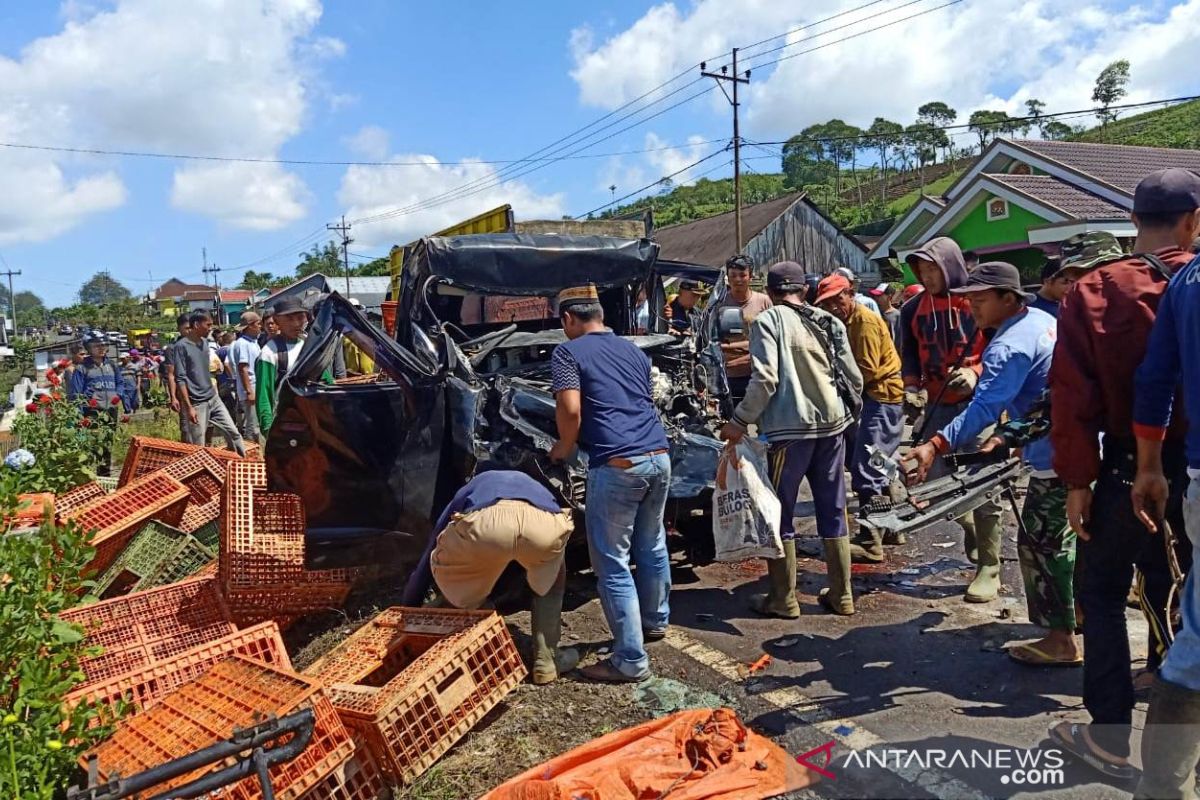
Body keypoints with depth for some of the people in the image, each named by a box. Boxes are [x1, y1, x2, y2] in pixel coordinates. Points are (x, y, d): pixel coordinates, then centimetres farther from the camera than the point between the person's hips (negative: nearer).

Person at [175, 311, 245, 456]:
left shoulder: (205, 342, 9)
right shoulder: (181, 346, -12)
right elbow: (180, 379, -15)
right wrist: (189, 407, -19)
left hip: (213, 399, 7)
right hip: (197, 404, -7)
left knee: (233, 432, 8)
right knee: (198, 446, 0)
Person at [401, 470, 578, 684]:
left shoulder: (465, 494, 44)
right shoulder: (533, 486, 48)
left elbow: (423, 569, 47)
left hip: (485, 522, -2)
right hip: (545, 522, 2)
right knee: (550, 581, 36)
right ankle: (547, 662, 33)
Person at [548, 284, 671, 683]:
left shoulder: (568, 353, 1)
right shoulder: (633, 350, 22)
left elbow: (571, 410, -12)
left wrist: (564, 448, 6)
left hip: (617, 465, -7)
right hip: (658, 457, 7)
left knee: (612, 564, 2)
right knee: (652, 546, 25)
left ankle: (631, 661, 5)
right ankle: (655, 620, 43)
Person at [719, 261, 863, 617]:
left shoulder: (768, 321, -6)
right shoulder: (829, 322, 11)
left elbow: (765, 379, -16)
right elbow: (854, 377, 10)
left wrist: (740, 421, -8)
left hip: (790, 427, -6)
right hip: (833, 424, 6)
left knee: (779, 512, 6)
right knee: (833, 511, 14)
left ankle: (783, 599, 12)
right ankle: (841, 595, 22)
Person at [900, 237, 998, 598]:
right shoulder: (913, 309, 5)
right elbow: (909, 355, 12)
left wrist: (975, 373, -19)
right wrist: (912, 387, -4)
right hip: (937, 406, 5)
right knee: (935, 480, 8)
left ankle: (989, 568, 6)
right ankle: (970, 527, 38)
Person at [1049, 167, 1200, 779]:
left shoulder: (1092, 293, -10)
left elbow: (1072, 396, -12)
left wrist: (1077, 479, -5)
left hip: (1129, 470, -2)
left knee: (1102, 594, 12)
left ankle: (1110, 735, 16)